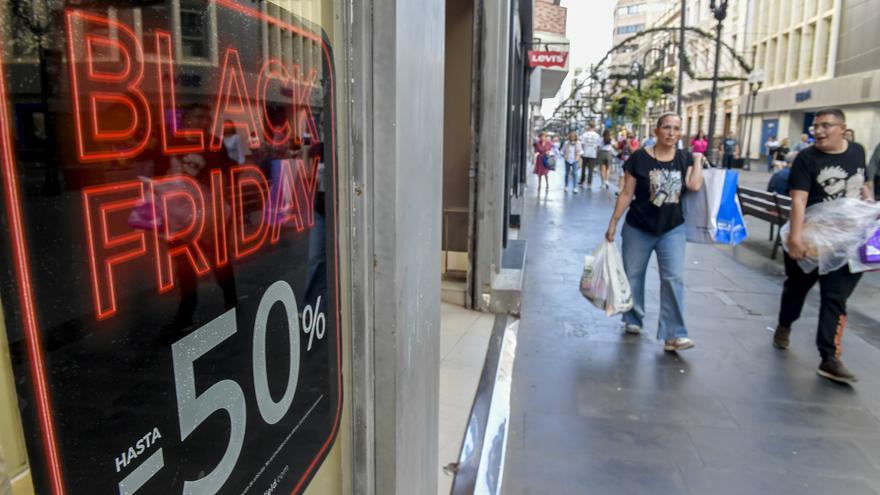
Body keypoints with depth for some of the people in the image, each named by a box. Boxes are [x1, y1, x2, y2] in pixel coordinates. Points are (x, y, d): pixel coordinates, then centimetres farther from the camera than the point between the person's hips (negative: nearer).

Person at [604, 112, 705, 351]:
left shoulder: (685, 158, 1)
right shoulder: (640, 157, -8)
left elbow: (694, 185, -16)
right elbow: (627, 193, -6)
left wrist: (698, 159, -6)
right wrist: (613, 223, -6)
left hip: (672, 229, 2)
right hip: (638, 228, -1)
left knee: (674, 279, -5)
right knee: (633, 275, 11)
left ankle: (674, 335, -3)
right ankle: (633, 320, 32)